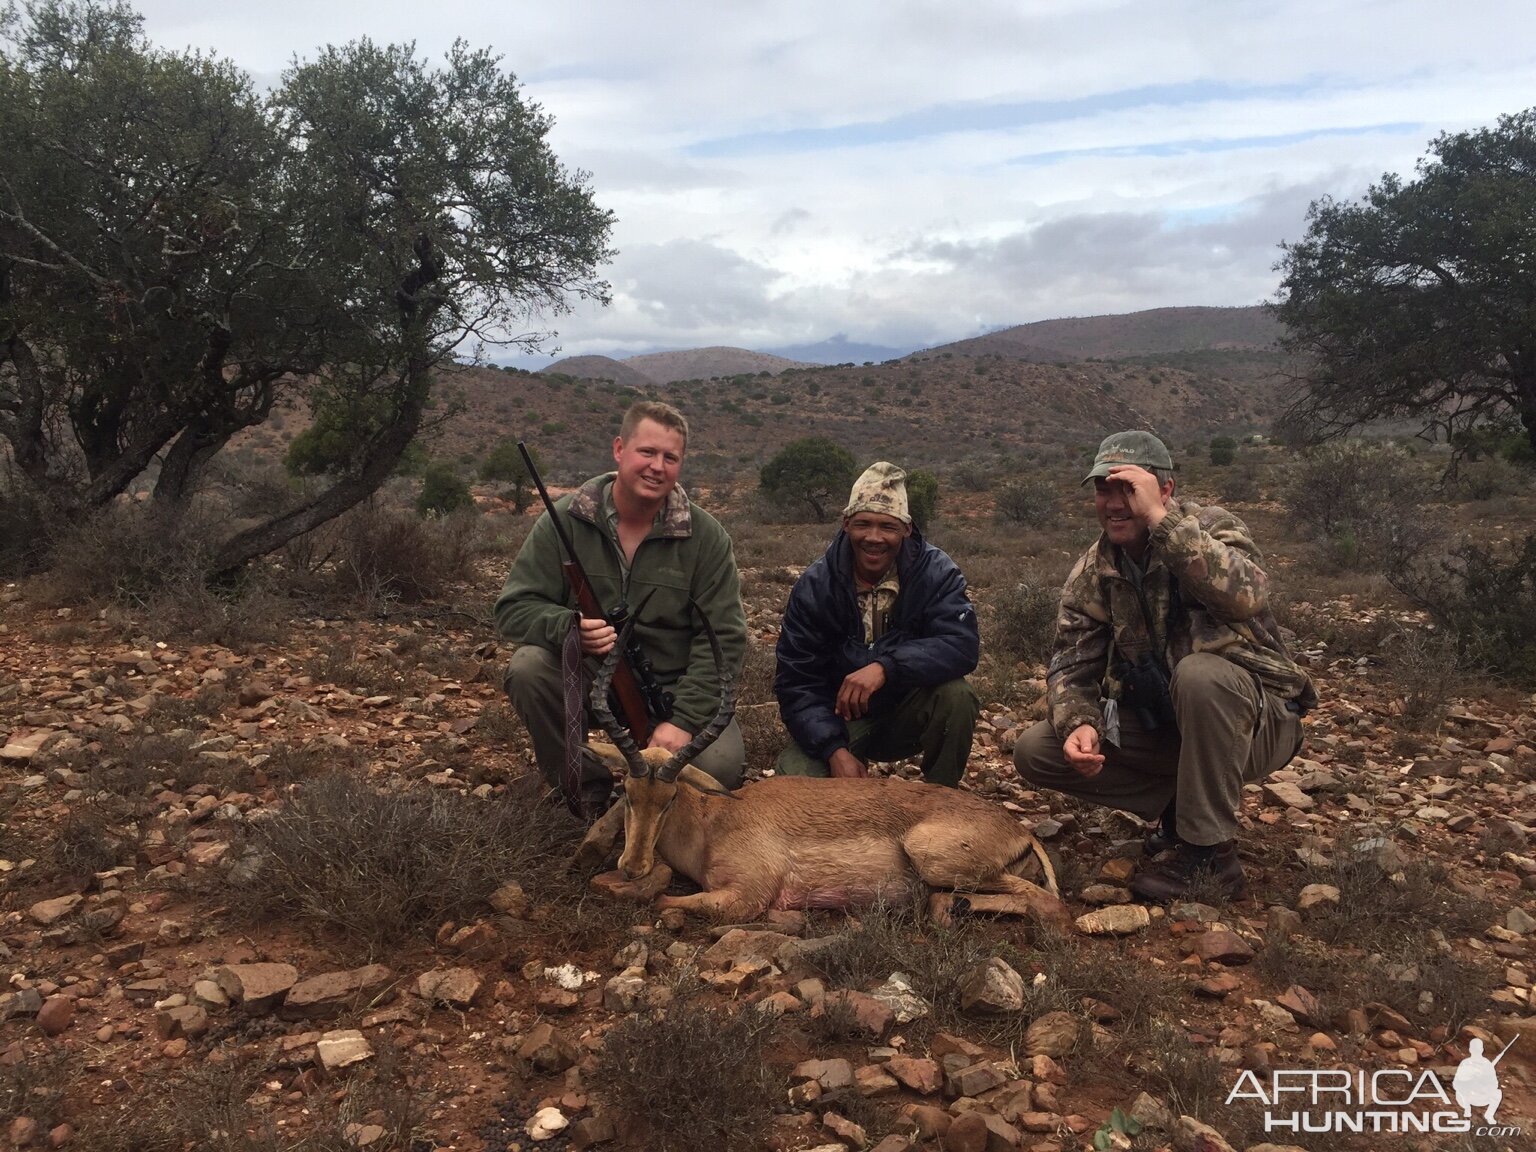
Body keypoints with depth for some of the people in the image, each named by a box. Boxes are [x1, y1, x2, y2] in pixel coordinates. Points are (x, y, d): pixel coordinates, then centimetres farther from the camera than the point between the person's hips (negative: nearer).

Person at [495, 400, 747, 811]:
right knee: (528, 667, -29)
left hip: (673, 687, -1)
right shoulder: (565, 520, -7)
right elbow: (514, 607, -8)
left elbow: (723, 638, -10)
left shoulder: (706, 536, -7)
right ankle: (588, 792, -6)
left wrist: (683, 720, -22)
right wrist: (569, 627, -32)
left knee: (720, 766, -26)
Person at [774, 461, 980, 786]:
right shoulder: (814, 587, -12)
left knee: (955, 695, -31)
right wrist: (835, 751, -28)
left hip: (911, 713, 1)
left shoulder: (935, 572, -13)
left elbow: (963, 644, -26)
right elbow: (795, 682, -13)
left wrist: (886, 667, -40)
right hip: (837, 719, 0)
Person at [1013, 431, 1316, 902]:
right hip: (1157, 722, 5)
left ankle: (1211, 854, -21)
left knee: (1199, 674, -38)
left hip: (1257, 720, -5)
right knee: (1035, 751, -10)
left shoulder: (1212, 527, -15)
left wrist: (1161, 518, -38)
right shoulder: (1092, 572, -1)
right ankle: (1180, 802, 5)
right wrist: (1079, 723, -24)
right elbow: (1071, 663, -3)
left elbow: (1246, 596, -38)